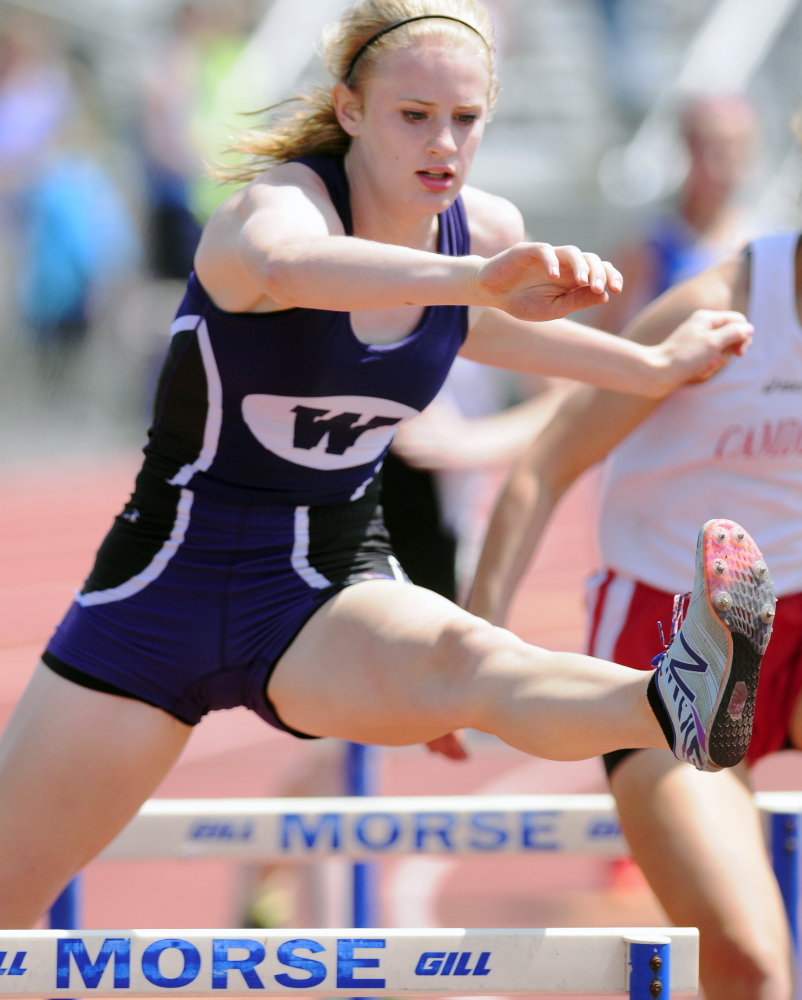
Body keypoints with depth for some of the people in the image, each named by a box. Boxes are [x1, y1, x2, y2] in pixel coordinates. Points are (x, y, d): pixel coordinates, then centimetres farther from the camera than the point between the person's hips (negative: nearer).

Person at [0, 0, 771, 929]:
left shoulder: (488, 231, -1)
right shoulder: (278, 200, -20)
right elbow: (285, 265, -47)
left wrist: (652, 367, 16)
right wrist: (475, 276, -64)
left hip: (332, 580, 1)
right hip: (170, 578, -1)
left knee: (465, 660, -36)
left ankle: (683, 705, -68)